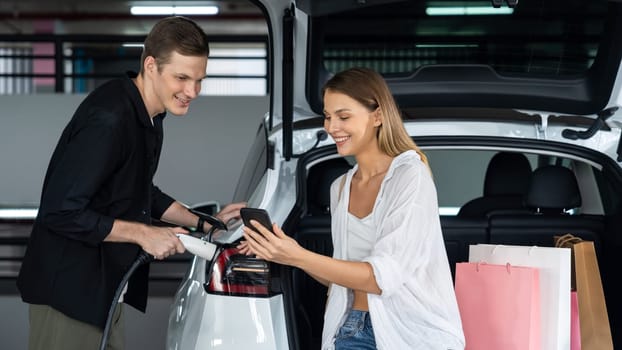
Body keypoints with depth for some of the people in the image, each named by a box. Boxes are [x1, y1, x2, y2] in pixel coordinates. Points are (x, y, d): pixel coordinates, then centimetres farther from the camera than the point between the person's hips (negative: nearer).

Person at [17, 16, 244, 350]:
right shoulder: (107, 119, -24)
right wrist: (143, 234, -19)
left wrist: (203, 223, 11)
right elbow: (61, 211, -26)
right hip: (69, 290, -9)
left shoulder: (148, 116, 7)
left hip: (104, 289, 9)